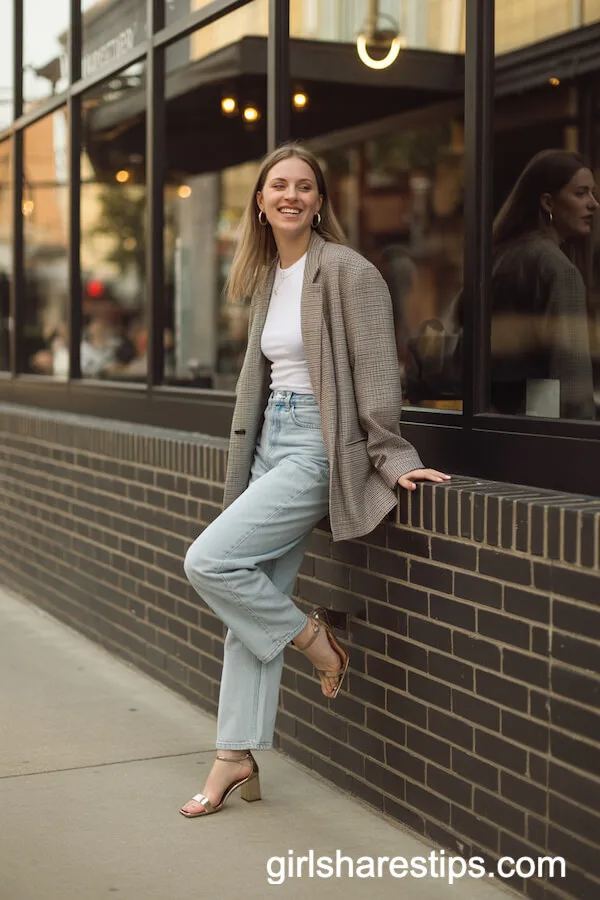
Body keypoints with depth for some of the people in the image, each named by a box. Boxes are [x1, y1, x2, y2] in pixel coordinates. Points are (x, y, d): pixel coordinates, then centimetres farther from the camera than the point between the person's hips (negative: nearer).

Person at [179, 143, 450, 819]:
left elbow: (376, 370, -13)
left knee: (209, 561, -16)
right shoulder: (266, 278, 14)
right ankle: (236, 757, 11)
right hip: (271, 443, 8)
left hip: (317, 446, -8)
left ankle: (315, 638, 6)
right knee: (252, 599, 5)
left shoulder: (345, 271, -10)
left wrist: (391, 457, -14)